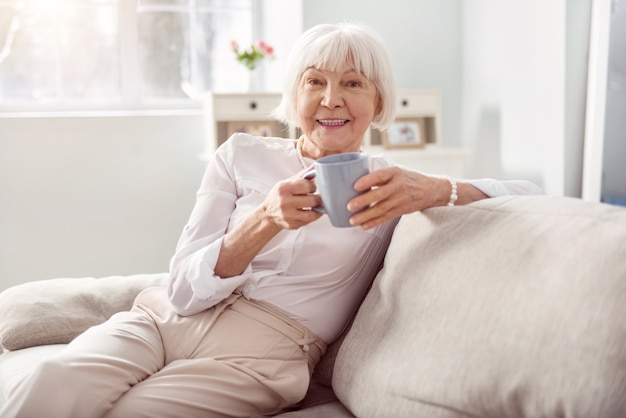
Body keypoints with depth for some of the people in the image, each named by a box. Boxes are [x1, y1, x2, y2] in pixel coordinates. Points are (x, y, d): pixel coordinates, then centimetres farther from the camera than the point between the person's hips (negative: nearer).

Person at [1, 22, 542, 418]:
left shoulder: (389, 185, 7)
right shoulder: (242, 155, 10)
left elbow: (526, 192, -3)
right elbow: (184, 291, 1)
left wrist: (433, 189, -24)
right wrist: (266, 220, -17)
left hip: (260, 351, -1)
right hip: (161, 320, 2)